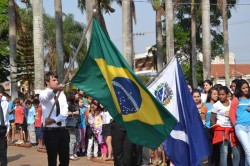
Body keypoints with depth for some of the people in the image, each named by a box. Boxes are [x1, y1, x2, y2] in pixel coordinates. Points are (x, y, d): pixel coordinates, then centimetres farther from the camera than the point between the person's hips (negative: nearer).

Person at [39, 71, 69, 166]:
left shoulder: (61, 94, 12)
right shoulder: (44, 94, -4)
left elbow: (65, 112, 1)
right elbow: (47, 96, -31)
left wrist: (54, 120, -17)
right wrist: (55, 90, -54)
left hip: (63, 130, 5)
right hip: (50, 131, -5)